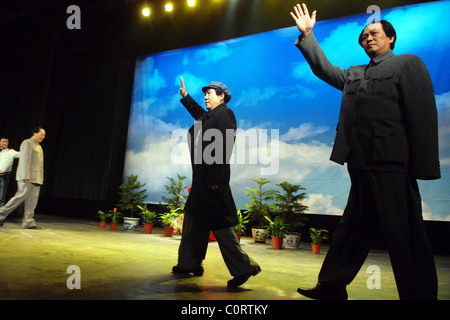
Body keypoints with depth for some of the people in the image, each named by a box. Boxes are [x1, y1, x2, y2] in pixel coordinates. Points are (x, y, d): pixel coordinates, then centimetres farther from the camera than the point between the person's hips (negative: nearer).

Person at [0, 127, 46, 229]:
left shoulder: (39, 146, 23)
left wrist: (41, 179, 15)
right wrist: (25, 176, -20)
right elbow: (25, 160, -13)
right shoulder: (27, 143, -3)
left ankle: (28, 222, 3)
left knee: (32, 201, 3)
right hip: (27, 177, -8)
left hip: (36, 179, 8)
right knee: (20, 197, -8)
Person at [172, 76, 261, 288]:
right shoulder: (209, 115, 17)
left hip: (212, 182, -11)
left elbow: (223, 147, -21)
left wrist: (214, 178, -24)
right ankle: (189, 264, 31)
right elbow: (198, 113, 41)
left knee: (218, 223, -8)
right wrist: (184, 95, 38)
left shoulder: (224, 114, -11)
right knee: (194, 217, 17)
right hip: (202, 180, 11)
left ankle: (242, 268, 3)